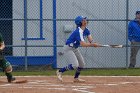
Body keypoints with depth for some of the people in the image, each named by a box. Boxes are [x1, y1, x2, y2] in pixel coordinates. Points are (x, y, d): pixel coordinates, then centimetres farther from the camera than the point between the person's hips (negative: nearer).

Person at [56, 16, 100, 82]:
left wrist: (92, 44, -31)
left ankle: (76, 78, 29)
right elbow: (82, 44, -34)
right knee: (74, 65, -21)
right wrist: (92, 44, -36)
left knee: (82, 64, 12)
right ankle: (60, 71, -4)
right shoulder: (78, 32, -27)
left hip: (75, 49, 10)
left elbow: (90, 40, -9)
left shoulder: (86, 30, 1)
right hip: (68, 48, -10)